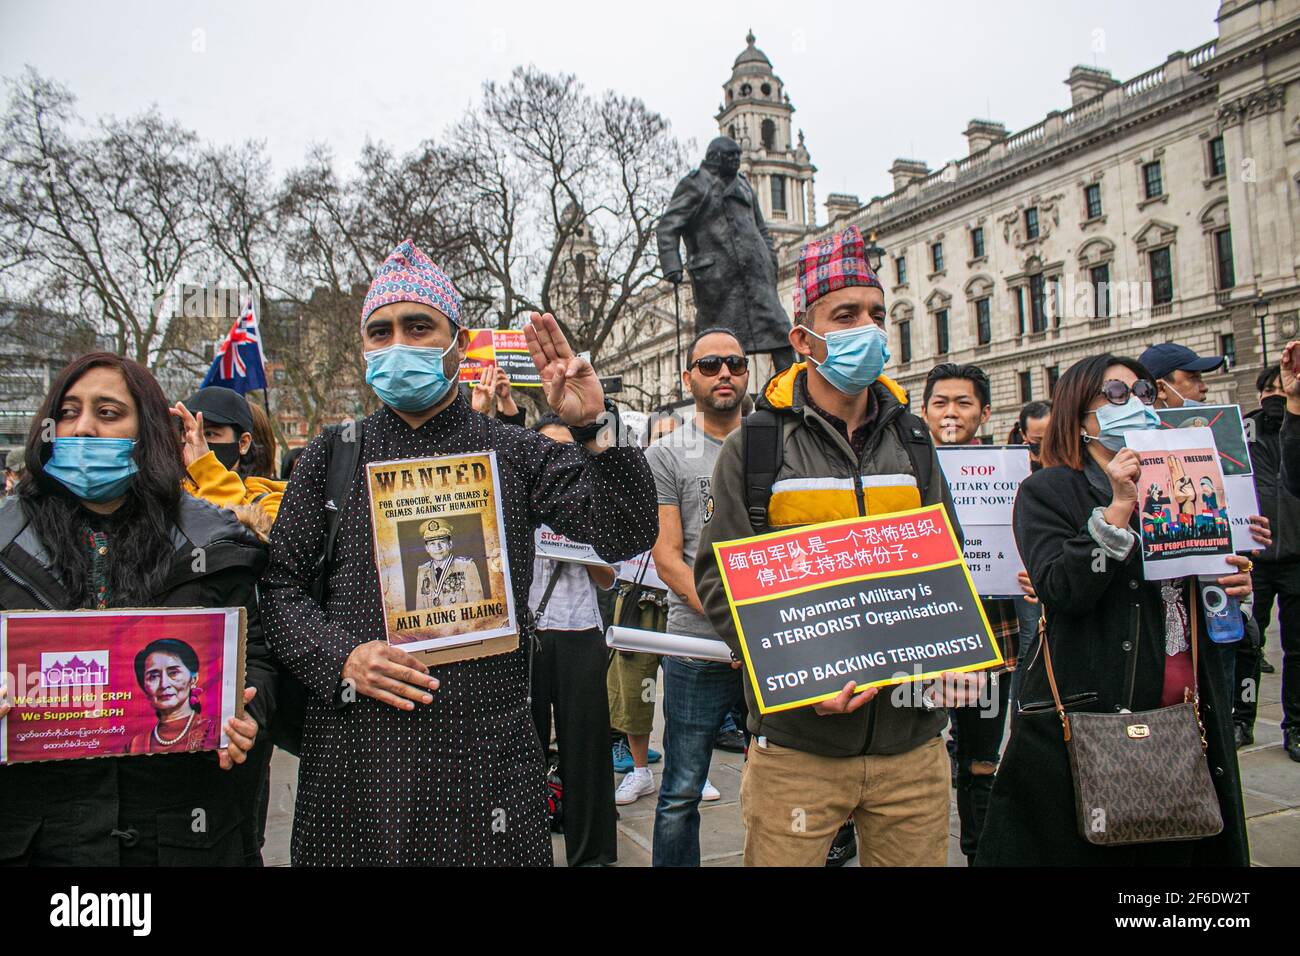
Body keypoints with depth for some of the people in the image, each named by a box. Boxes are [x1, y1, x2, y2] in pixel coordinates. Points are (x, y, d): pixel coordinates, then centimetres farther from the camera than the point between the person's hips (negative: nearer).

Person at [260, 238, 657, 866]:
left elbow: (626, 536, -8)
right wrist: (341, 658, -9)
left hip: (485, 747, -1)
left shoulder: (514, 454, 2)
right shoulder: (332, 458, 6)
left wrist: (595, 430, -22)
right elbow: (281, 584, 8)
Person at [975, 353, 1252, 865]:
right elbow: (1062, 590, -19)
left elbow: (1192, 600, 23)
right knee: (1087, 851, 5)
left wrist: (1233, 587, 2)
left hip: (1184, 713, 6)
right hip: (1087, 714, -6)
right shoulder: (1046, 492, -4)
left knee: (1173, 848, 13)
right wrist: (1118, 508, -21)